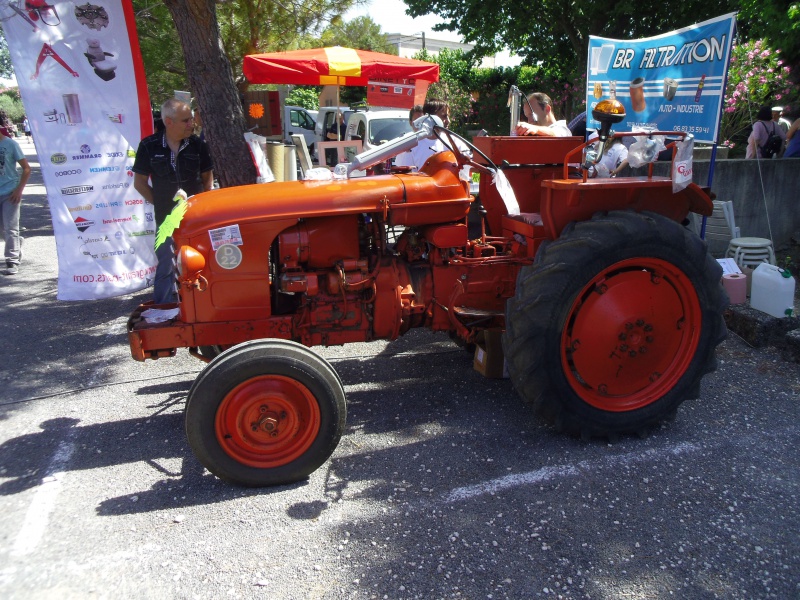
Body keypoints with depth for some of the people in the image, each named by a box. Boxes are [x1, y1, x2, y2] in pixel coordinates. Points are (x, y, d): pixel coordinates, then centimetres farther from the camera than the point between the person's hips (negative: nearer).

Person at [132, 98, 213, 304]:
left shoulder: (197, 144, -2)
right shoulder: (149, 146, -6)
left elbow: (207, 177, 9)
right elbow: (140, 183, 4)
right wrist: (160, 203, 0)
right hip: (166, 217, -1)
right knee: (165, 266, 6)